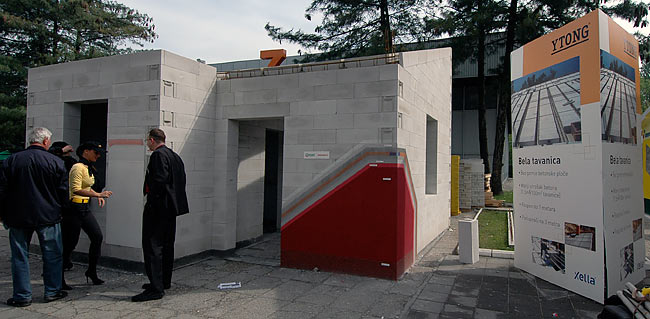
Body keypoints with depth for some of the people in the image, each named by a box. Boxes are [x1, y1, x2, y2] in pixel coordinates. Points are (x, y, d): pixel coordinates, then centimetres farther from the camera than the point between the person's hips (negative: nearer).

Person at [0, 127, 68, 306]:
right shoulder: (55, 162, -6)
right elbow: (63, 191, -4)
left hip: (18, 217, 2)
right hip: (48, 217, -1)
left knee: (20, 256, 10)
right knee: (52, 255, 10)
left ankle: (22, 296, 15)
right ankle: (52, 291, 17)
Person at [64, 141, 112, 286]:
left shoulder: (89, 168, 14)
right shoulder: (78, 167, -14)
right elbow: (76, 189, -25)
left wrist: (98, 196, 10)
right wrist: (98, 194, -29)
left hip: (85, 208, 9)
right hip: (74, 208, -9)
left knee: (98, 237, 3)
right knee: (70, 243, -2)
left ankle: (92, 271, 15)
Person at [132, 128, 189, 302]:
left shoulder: (158, 155, -12)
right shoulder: (175, 156, 15)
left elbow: (159, 180, -23)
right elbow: (182, 180, 15)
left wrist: (152, 198, -13)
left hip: (158, 207, -10)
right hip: (171, 207, 10)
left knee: (152, 245, -7)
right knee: (166, 245, 16)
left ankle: (156, 288, -7)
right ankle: (165, 281, 27)